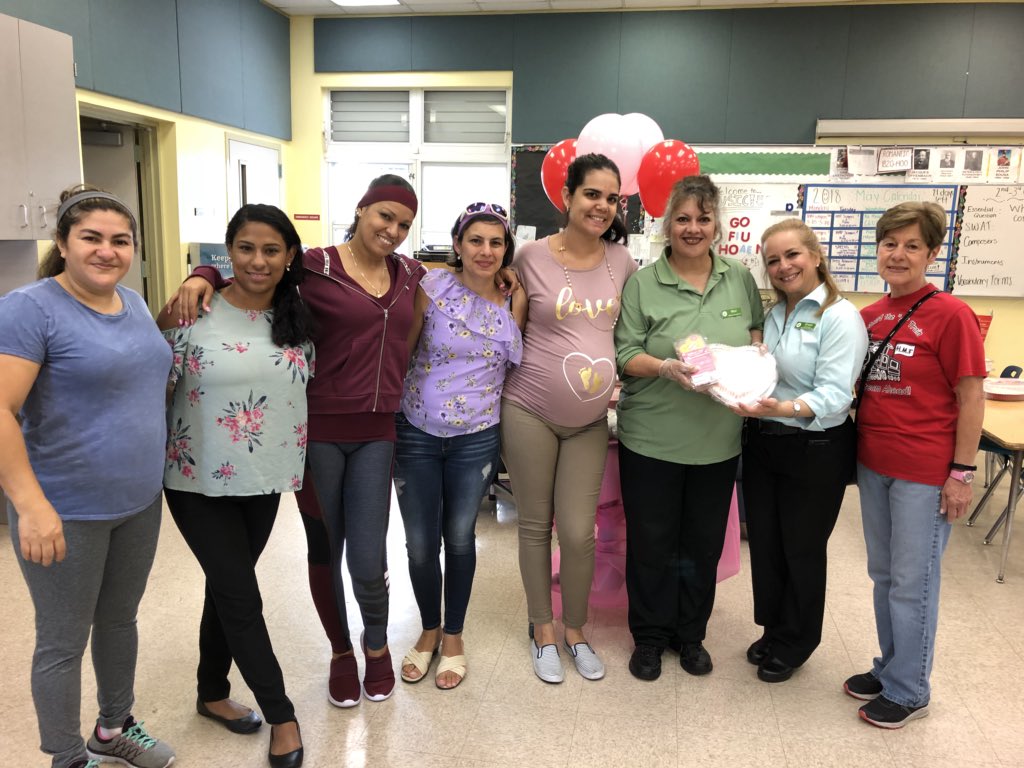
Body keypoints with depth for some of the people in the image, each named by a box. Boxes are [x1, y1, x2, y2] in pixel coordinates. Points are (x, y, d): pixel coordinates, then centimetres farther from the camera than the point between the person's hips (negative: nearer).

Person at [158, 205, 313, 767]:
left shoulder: (298, 318, 1)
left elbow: (308, 387, 13)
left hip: (265, 480, 5)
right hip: (201, 482, -4)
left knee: (227, 587, 19)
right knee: (242, 596, 2)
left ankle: (212, 693, 39)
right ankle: (280, 714, 19)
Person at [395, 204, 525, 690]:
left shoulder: (514, 300, 0)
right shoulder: (432, 286, -8)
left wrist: (520, 301, -2)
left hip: (476, 438, 1)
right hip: (416, 433, -1)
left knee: (460, 539, 11)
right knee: (420, 543, 7)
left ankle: (453, 635, 33)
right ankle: (429, 629, 34)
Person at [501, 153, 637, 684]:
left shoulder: (621, 260, 2)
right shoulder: (532, 256, -7)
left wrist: (618, 377, 5)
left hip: (590, 419, 2)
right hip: (530, 410, -2)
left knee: (579, 532, 3)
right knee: (535, 525, 9)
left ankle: (576, 630, 27)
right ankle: (542, 630, 29)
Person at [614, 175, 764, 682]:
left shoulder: (740, 279, 5)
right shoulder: (643, 284, -5)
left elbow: (757, 330, 20)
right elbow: (624, 355, -8)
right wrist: (665, 367, -25)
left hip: (718, 441, 3)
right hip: (652, 439, -3)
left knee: (704, 543, 14)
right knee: (651, 543, 8)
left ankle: (691, 634, 34)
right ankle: (649, 637, 28)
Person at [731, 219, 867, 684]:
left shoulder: (840, 317, -13)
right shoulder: (772, 315, 9)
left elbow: (835, 393, -22)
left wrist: (784, 409, -38)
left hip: (815, 451, -6)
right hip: (763, 442, 6)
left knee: (802, 549, 10)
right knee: (764, 543, 15)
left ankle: (794, 643, 30)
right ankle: (773, 630, 36)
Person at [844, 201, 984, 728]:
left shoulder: (950, 315, -11)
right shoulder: (869, 317, 6)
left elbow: (971, 397, -11)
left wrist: (961, 472, -12)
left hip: (924, 470, -6)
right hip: (873, 462, 6)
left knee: (912, 581, 5)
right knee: (883, 574, 18)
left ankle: (908, 690, 22)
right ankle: (890, 667, 35)